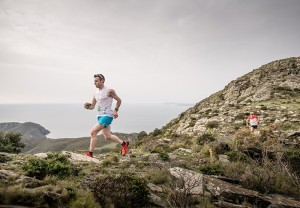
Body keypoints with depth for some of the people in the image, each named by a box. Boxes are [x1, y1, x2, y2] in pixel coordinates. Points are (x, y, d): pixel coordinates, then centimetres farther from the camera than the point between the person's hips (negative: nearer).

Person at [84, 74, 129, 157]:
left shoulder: (109, 91, -10)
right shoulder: (96, 93, 10)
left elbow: (119, 100, 1)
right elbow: (92, 106, 14)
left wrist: (115, 110, -7)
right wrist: (88, 106, -7)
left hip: (107, 116, -8)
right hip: (100, 116, 8)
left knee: (93, 132, -16)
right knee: (107, 136, 15)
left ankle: (90, 153, -6)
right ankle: (124, 143, 34)